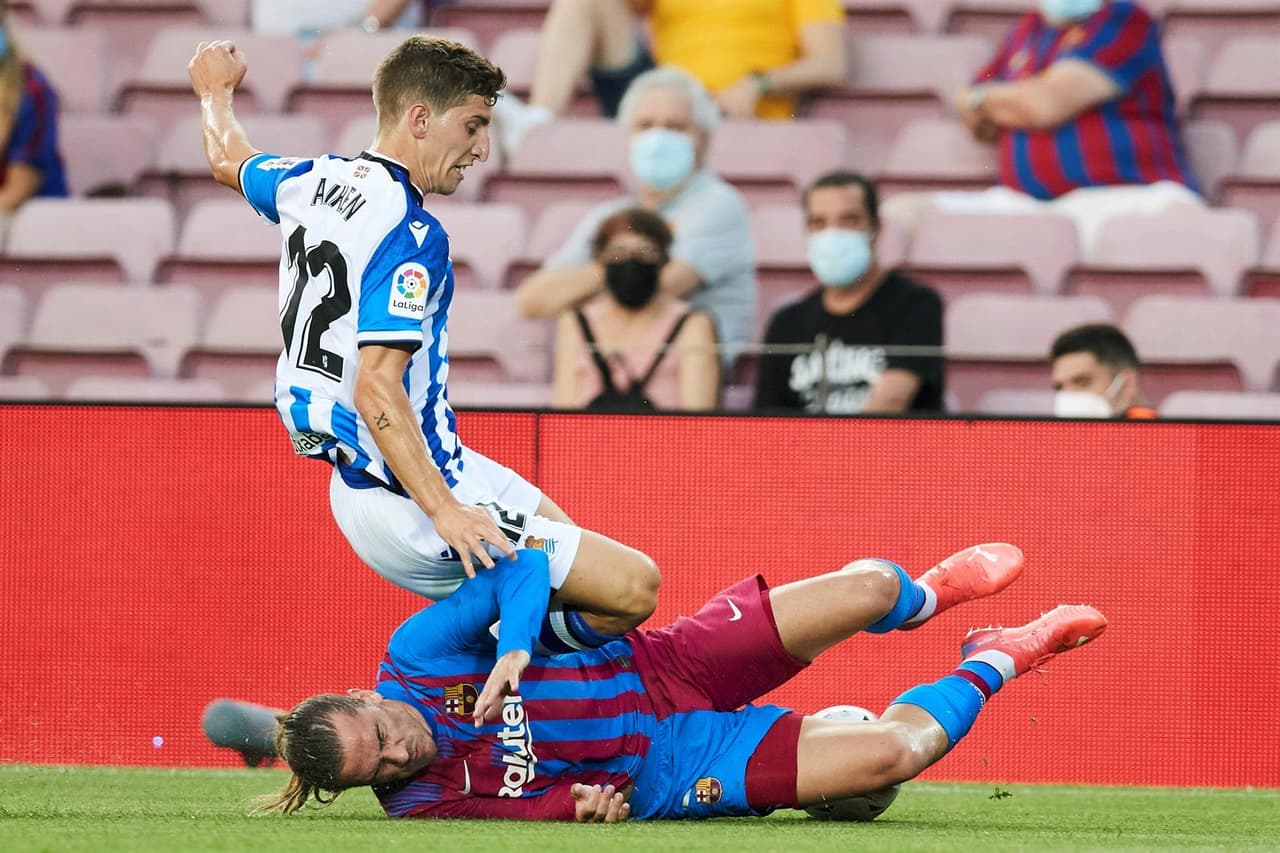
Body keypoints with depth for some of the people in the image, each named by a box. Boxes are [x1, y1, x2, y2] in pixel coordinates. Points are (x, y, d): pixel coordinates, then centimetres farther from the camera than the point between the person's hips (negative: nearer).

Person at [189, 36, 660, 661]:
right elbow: (377, 390, -29)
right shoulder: (411, 235, -21)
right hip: (406, 503, -10)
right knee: (633, 587, -13)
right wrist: (444, 513, -31)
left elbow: (230, 161, 29)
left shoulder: (313, 182, 6)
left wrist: (216, 93, 51)